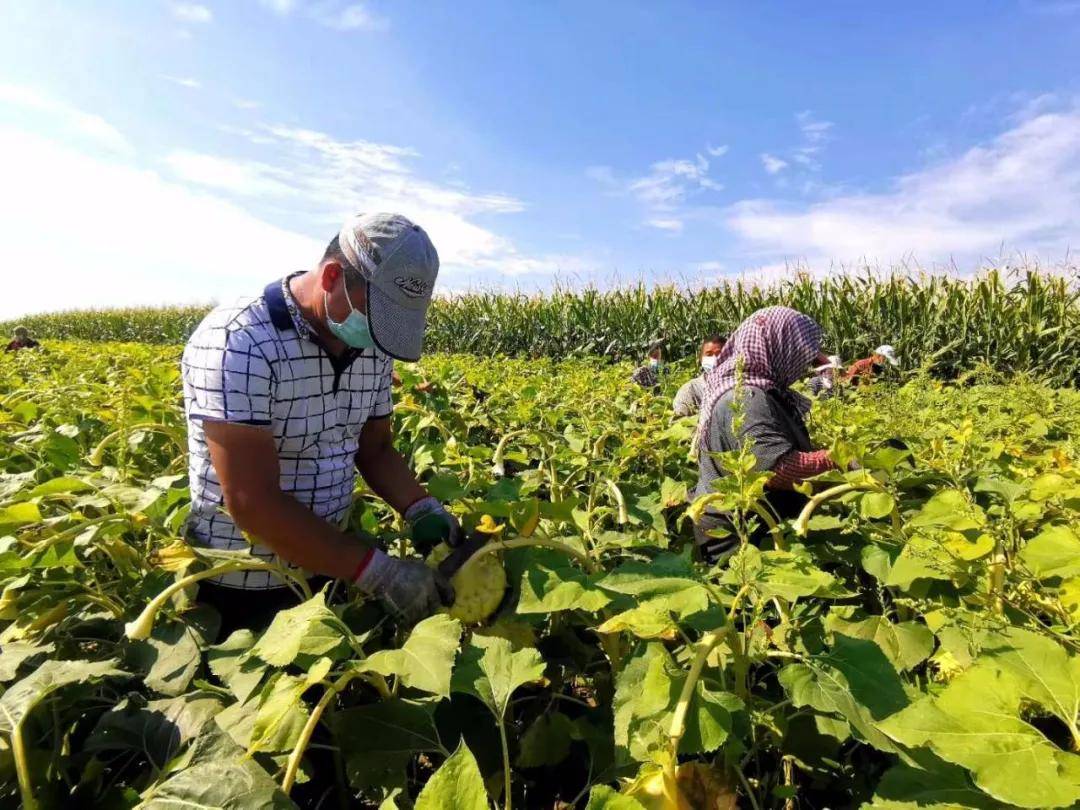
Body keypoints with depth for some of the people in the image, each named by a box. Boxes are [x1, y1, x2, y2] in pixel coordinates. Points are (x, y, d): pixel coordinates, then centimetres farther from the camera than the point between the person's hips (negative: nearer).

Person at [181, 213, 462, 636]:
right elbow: (252, 502, -29)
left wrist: (421, 509, -12)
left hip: (328, 575, 7)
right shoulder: (235, 344, -25)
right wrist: (378, 572, -29)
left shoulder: (371, 348, -4)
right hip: (238, 594, -6)